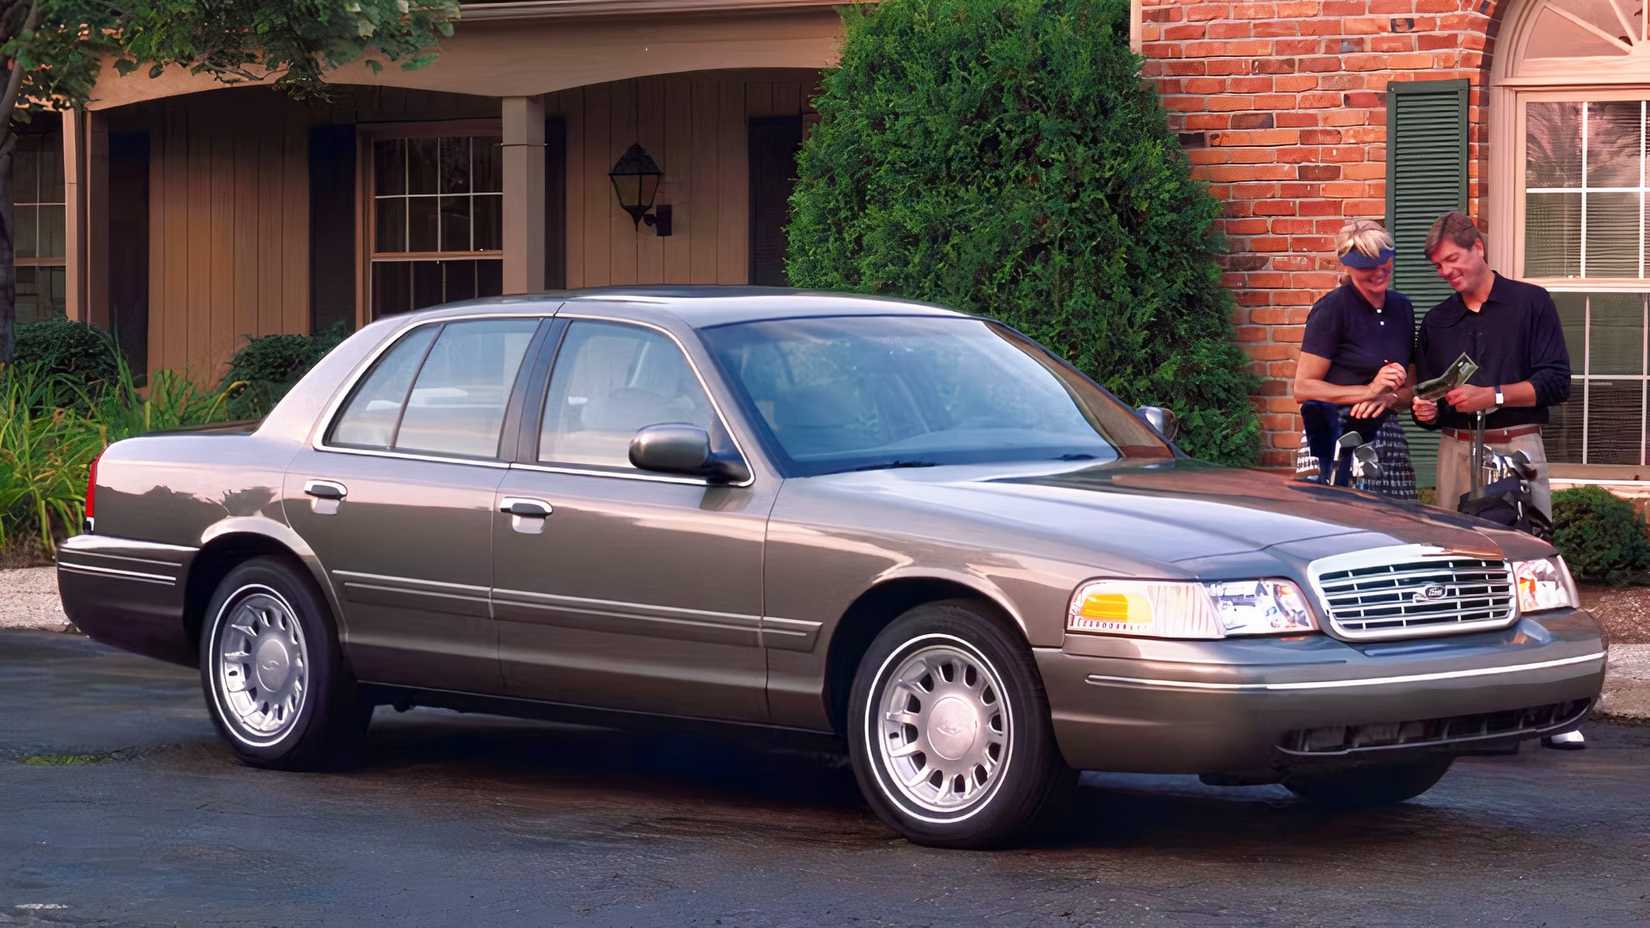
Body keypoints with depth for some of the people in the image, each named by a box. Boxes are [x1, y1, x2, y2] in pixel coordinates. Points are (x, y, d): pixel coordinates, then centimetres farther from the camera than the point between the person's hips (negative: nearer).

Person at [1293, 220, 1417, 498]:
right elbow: (1303, 388, -8)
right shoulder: (1332, 308, -4)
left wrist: (1389, 397, -2)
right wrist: (1370, 391, -14)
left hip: (1386, 438, 5)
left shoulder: (1401, 308, 14)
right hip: (1336, 436, -5)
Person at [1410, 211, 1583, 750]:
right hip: (1457, 452, 4)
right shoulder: (1436, 322, 19)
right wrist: (1424, 409, 1)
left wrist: (1494, 396, -12)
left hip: (1518, 448, -4)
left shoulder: (1530, 304, 5)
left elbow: (1556, 382, -2)